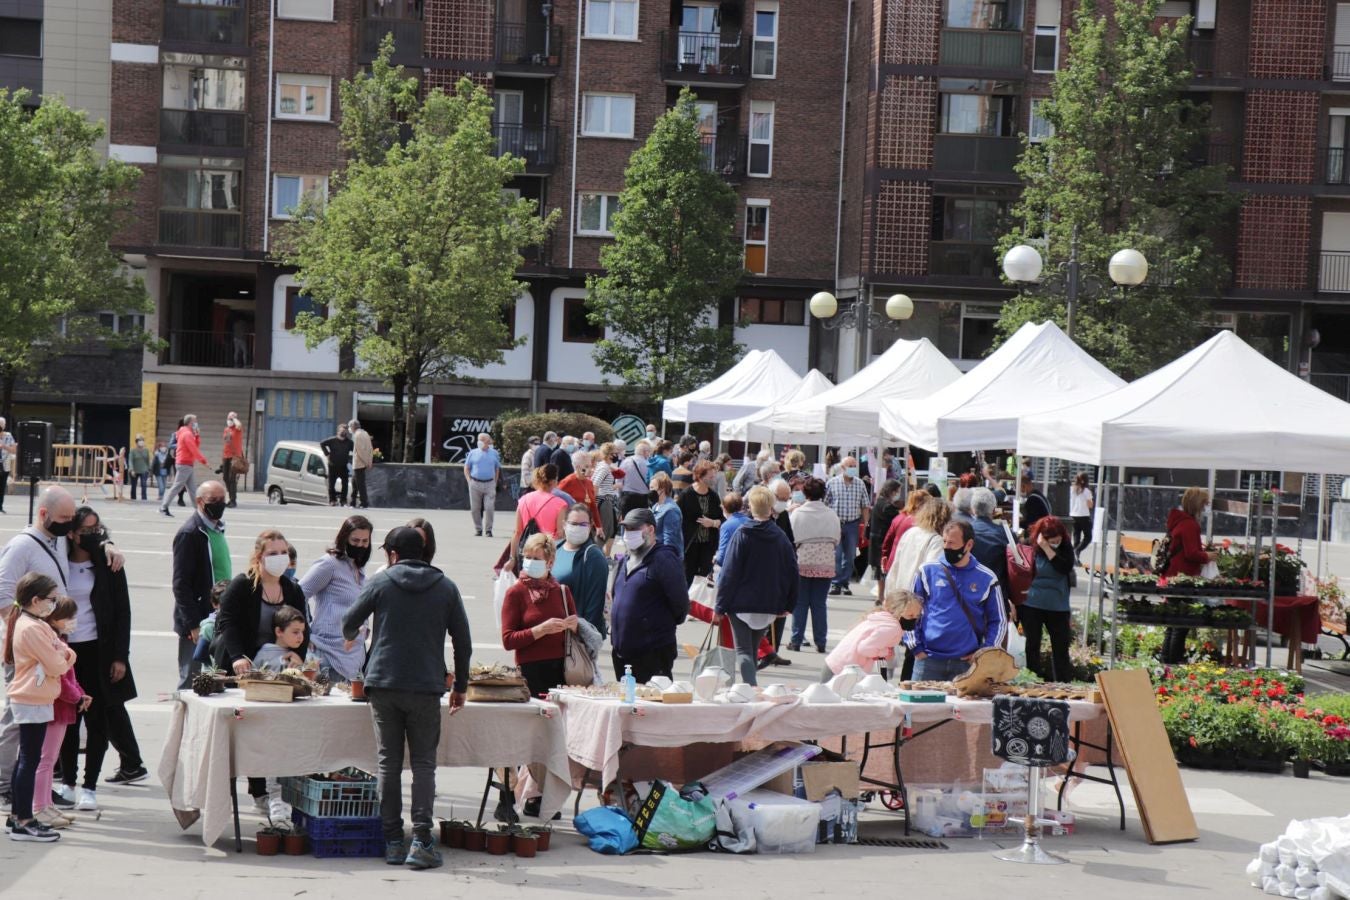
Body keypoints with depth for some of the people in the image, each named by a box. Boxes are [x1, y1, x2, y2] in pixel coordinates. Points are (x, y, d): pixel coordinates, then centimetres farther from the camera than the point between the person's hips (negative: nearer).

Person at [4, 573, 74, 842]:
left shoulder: (36, 624, 12)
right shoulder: (32, 629, -20)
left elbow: (64, 652, 15)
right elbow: (55, 666, -19)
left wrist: (64, 654, -5)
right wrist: (62, 659, 1)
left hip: (31, 701, 10)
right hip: (32, 702, -10)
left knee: (26, 758, 15)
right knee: (30, 760, -7)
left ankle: (18, 816, 22)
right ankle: (23, 823, -5)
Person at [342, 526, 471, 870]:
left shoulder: (380, 582, 3)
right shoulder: (446, 588, 6)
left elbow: (349, 624, 4)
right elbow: (463, 641, 6)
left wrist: (352, 636, 29)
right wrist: (460, 686, 16)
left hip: (383, 685, 0)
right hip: (426, 687, 0)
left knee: (389, 761, 8)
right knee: (423, 763, 4)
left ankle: (392, 841, 9)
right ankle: (421, 841, -7)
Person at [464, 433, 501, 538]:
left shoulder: (494, 453, 8)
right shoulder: (473, 453, 6)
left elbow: (497, 469, 14)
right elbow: (466, 468, 11)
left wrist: (495, 482, 6)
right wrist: (469, 481, 0)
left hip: (489, 484, -1)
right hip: (475, 483, 1)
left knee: (489, 507, -9)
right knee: (475, 508, 3)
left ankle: (489, 529, 1)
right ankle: (478, 529, 14)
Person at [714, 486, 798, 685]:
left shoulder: (742, 535, -10)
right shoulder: (780, 537, 1)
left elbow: (729, 573, -10)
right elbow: (792, 572, 5)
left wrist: (720, 606, -6)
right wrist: (789, 604, 14)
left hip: (742, 603, -4)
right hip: (770, 606, 4)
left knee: (743, 652, -2)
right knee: (753, 650, 19)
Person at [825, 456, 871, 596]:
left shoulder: (860, 484, 5)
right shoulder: (832, 483, -2)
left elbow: (865, 506, 9)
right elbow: (824, 504, 1)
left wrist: (865, 523, 4)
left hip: (852, 524, 3)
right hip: (835, 523, -3)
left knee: (850, 556, 6)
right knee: (836, 555, -7)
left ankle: (845, 583, 14)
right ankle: (835, 584, -3)